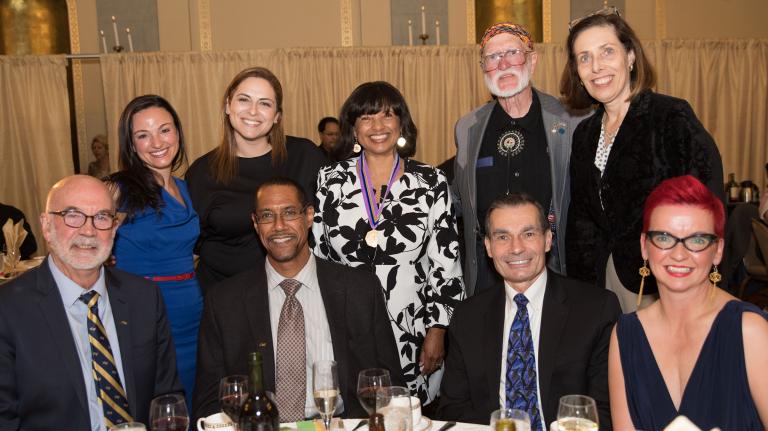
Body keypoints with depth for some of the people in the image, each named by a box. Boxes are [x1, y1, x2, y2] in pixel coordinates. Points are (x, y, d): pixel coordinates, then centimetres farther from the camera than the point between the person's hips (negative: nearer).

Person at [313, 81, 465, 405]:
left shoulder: (431, 182, -1)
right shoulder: (330, 181, 2)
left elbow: (445, 263, 0)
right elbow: (315, 256, 7)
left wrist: (437, 330, -3)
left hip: (412, 335, 0)